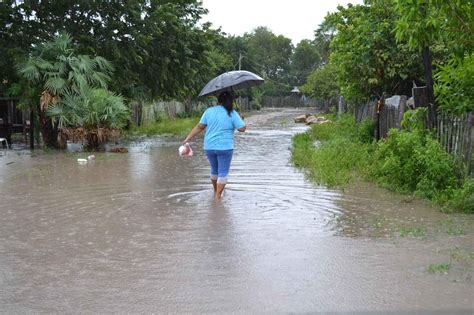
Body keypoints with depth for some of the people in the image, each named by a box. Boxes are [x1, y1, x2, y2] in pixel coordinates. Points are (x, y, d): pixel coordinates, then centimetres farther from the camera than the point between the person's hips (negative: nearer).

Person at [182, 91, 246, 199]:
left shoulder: (209, 111, 2)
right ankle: (218, 196, 2)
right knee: (223, 173, 4)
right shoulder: (232, 113, -7)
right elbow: (242, 129, -7)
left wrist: (188, 138, 4)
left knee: (214, 170, 23)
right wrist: (241, 120, 12)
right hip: (224, 147, -5)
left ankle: (215, 192, 39)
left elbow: (199, 127, 0)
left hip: (209, 147, 5)